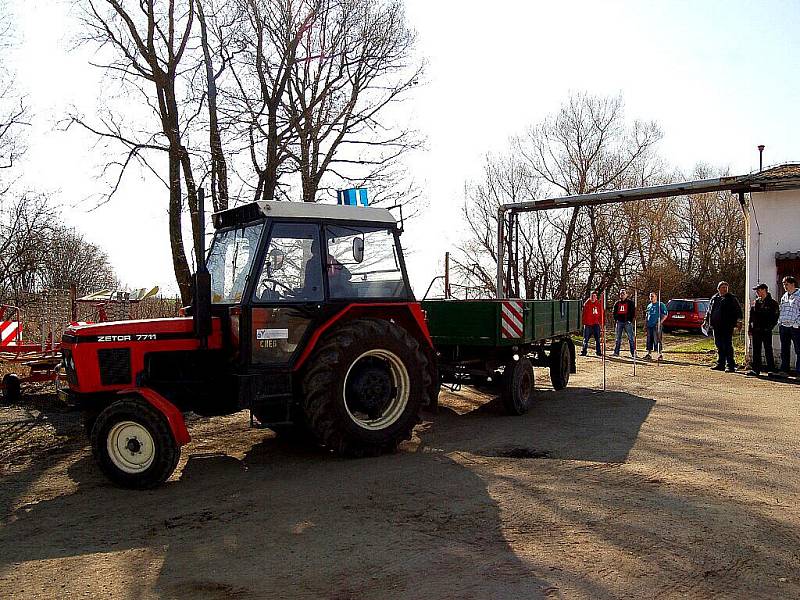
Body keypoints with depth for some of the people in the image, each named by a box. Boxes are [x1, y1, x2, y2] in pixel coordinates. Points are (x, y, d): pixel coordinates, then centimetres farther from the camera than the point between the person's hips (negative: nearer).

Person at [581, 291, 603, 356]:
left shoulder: (598, 304, 7)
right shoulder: (586, 304, 2)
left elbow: (601, 313, 9)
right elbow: (584, 314, 0)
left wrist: (600, 322, -1)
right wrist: (584, 322, -7)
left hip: (596, 324, 1)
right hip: (588, 324, -1)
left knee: (597, 338, 2)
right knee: (586, 339, 3)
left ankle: (598, 351, 9)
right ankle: (584, 351, 10)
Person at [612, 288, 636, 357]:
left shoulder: (630, 302, 3)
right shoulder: (617, 303, 14)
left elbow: (633, 312, -1)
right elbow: (615, 312, 19)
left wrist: (630, 320, -10)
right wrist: (615, 320, 5)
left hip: (627, 322, -4)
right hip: (619, 322, 4)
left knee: (631, 338, -5)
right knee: (618, 338, 7)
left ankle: (633, 353, -3)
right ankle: (616, 352, 10)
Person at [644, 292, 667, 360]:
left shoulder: (660, 305, -1)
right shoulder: (649, 306, 19)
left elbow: (665, 315, -4)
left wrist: (660, 322, -13)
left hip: (656, 326, -6)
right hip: (649, 325, 6)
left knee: (657, 340, -8)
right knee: (649, 340, 7)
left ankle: (660, 354, -2)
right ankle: (649, 353, 14)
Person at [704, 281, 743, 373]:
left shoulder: (731, 298, 1)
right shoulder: (714, 298, 15)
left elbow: (738, 310, -3)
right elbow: (709, 311, 24)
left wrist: (738, 319, -15)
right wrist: (706, 321, 22)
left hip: (727, 326, -6)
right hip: (716, 326, 6)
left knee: (727, 346, -7)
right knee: (719, 346, 10)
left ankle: (731, 366, -4)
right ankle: (720, 364, 18)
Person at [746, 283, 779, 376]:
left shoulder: (772, 303, -3)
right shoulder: (756, 302, 13)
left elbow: (775, 317, -5)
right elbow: (751, 316, 16)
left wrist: (769, 327, -13)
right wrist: (750, 329, 10)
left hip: (766, 331, -5)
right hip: (756, 330, 5)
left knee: (768, 350, 0)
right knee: (756, 350, 6)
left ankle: (771, 369, 9)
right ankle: (755, 369, 10)